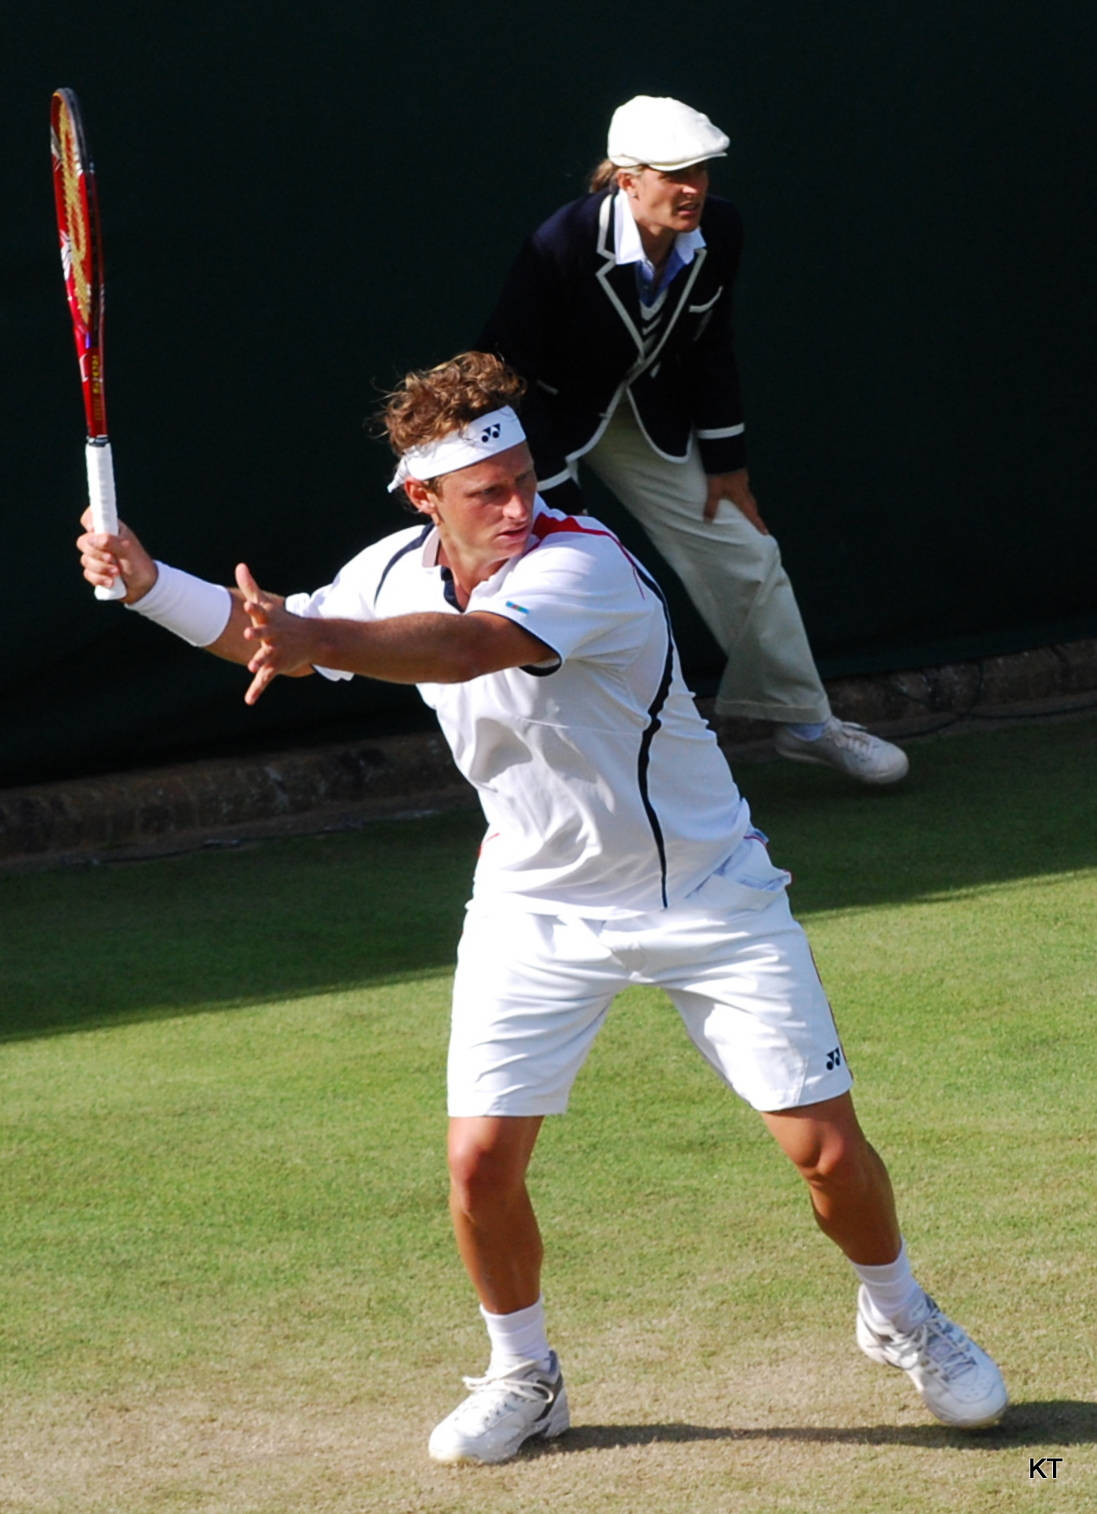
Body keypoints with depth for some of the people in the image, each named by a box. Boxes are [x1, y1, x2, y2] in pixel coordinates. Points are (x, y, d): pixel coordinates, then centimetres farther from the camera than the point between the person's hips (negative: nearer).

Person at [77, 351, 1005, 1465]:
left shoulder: (582, 565, -28)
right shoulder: (397, 571, -6)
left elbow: (472, 645, -49)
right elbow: (265, 635, 13)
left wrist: (321, 641, -64)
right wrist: (148, 583, -3)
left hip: (704, 893, -4)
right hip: (535, 906, 4)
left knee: (825, 1145, -5)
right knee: (480, 1162, -8)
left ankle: (899, 1320, 25)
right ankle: (523, 1379, 18)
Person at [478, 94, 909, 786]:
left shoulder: (719, 232, -15)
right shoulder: (562, 246, -32)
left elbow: (711, 353, 1)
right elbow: (513, 373, -26)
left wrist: (726, 465, 2)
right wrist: (554, 499, -24)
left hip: (646, 416, 6)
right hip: (546, 422, -5)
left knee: (747, 556, 6)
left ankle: (806, 722, 22)